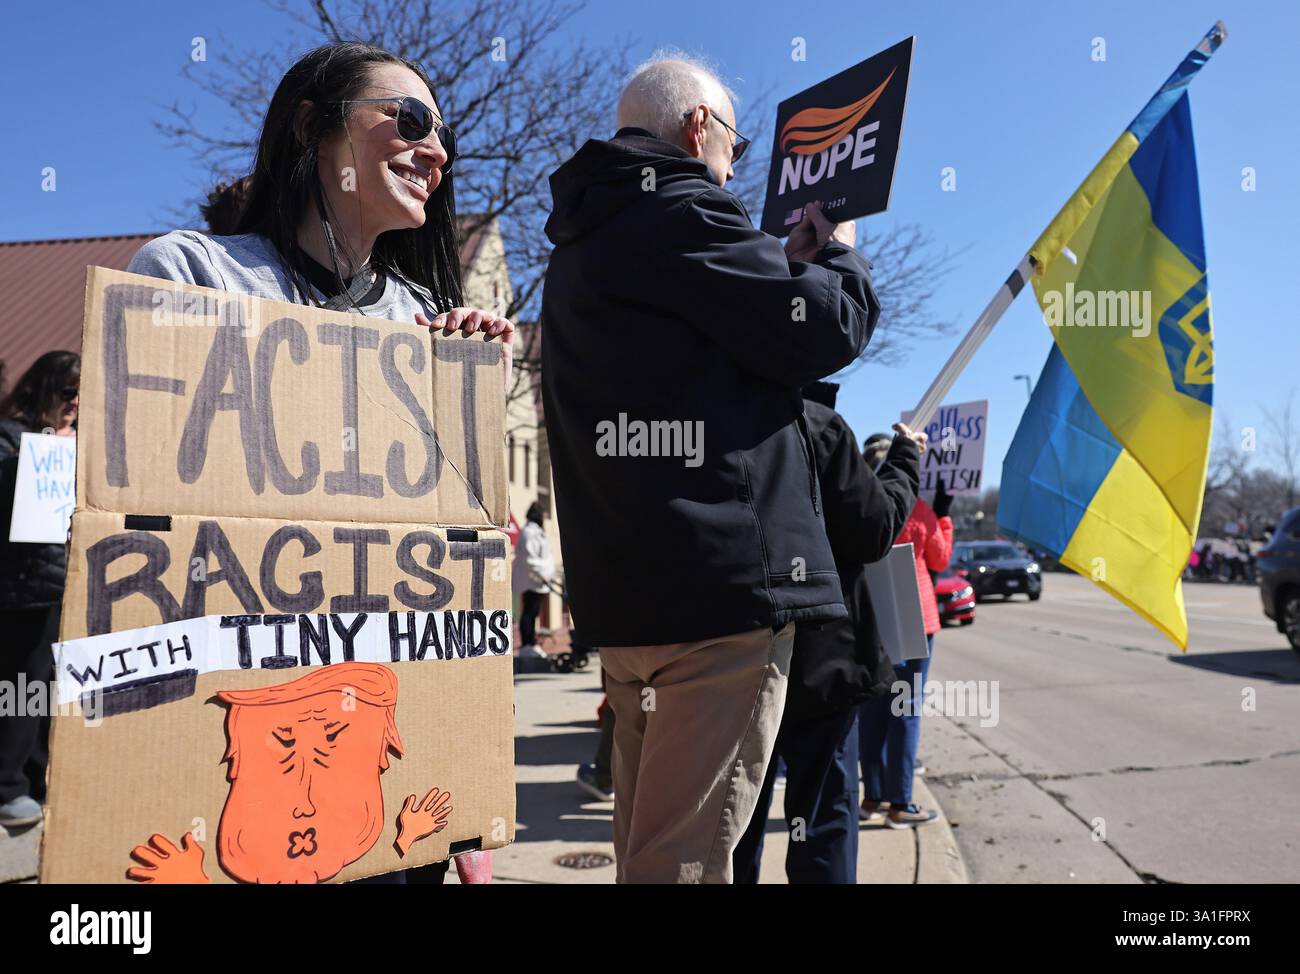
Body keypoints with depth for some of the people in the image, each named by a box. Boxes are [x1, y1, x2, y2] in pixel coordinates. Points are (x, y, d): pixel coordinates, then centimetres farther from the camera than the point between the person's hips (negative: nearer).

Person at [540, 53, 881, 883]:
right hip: (725, 575, -9)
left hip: (625, 587, 10)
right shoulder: (682, 214, -7)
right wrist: (839, 257, 13)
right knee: (687, 853, -6)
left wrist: (788, 263, 23)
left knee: (646, 844, 16)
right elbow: (824, 332, -7)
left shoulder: (585, 242, 22)